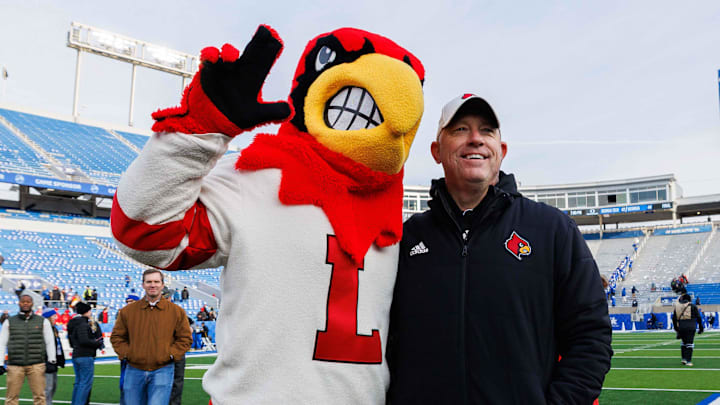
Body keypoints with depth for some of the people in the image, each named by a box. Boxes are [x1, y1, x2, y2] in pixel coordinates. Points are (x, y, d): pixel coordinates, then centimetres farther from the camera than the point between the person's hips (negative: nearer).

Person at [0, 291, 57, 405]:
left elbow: (50, 342, 11)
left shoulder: (43, 322, 10)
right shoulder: (9, 322, 12)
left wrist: (51, 361, 2)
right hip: (15, 366, 1)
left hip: (36, 365, 0)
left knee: (39, 395, -4)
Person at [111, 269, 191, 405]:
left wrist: (170, 354, -7)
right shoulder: (128, 311, 6)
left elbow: (185, 338, 6)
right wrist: (126, 353, -2)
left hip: (162, 371, -2)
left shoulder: (176, 311, 2)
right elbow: (117, 336, 13)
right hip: (134, 371, 3)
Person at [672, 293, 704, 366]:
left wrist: (676, 329, 20)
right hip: (690, 327, -3)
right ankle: (688, 361, -4)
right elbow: (698, 317, 1)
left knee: (684, 342, 19)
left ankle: (684, 358, 13)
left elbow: (674, 319, 12)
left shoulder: (677, 306, 11)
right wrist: (701, 327, 9)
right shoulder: (692, 306, 4)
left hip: (681, 327, 3)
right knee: (689, 343, -1)